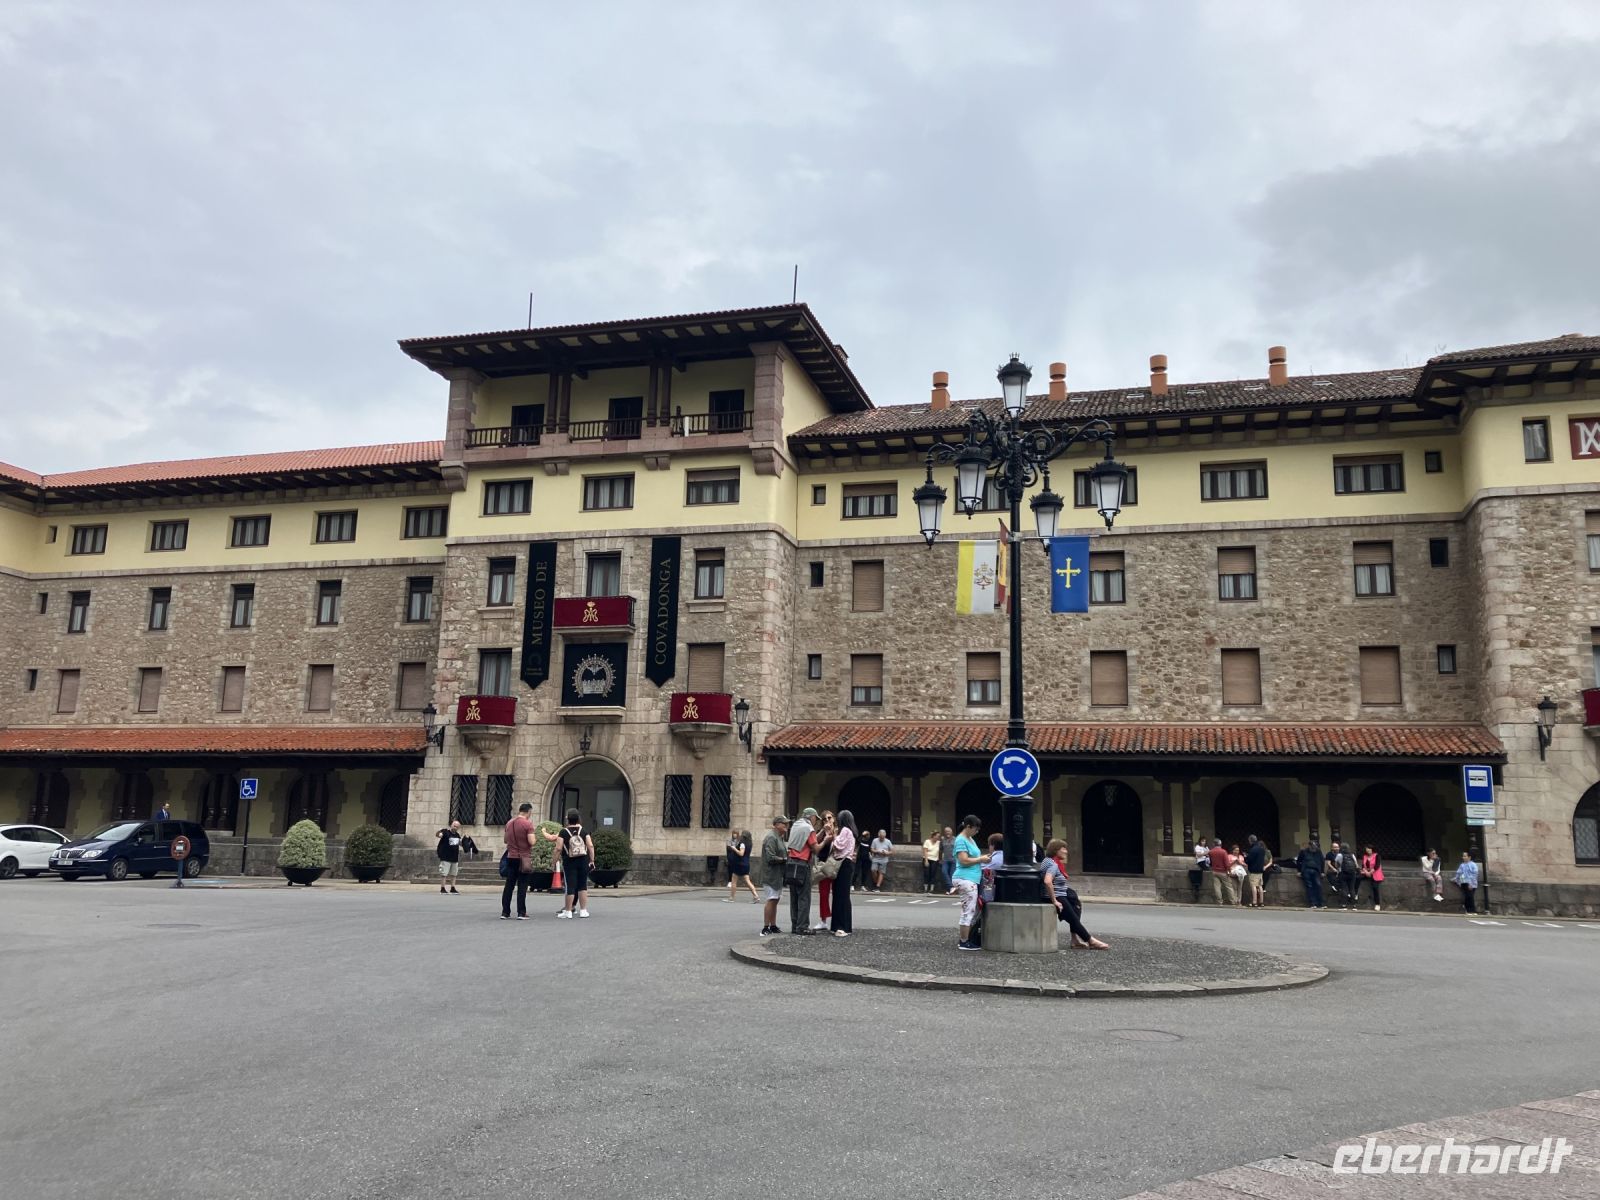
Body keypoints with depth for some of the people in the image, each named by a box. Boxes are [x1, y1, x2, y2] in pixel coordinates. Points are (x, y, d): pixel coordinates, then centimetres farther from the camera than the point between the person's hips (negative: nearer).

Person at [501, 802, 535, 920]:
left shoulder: (509, 823, 8)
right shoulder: (528, 824, -12)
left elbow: (505, 840, 17)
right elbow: (531, 842, -18)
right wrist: (532, 836, 2)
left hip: (511, 857, 5)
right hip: (523, 858, -5)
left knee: (509, 886, 8)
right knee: (522, 886, -1)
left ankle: (505, 912, 8)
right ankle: (521, 913, -2)